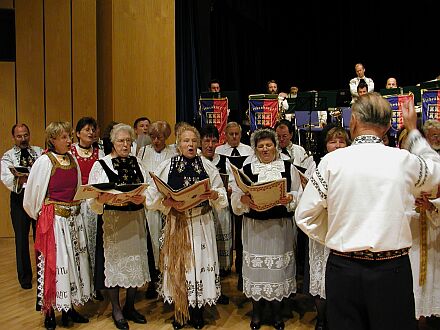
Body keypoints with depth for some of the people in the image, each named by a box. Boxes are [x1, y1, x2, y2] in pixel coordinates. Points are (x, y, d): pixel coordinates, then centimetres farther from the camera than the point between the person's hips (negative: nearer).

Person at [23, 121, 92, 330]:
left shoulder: (73, 160, 7)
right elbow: (31, 196, -5)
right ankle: (49, 313, 14)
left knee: (74, 260, 11)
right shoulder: (44, 162, -9)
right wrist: (43, 216, 3)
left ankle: (69, 308, 25)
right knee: (53, 263, -1)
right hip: (53, 219, -6)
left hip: (74, 218, 6)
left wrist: (75, 209, 8)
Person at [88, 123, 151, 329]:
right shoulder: (100, 165, -1)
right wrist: (102, 200, -26)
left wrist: (142, 198, -15)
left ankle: (130, 307, 26)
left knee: (135, 260, 8)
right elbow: (92, 200, -5)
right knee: (113, 261, 2)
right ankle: (116, 310, 20)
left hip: (135, 220, 4)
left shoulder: (137, 163, 10)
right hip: (111, 221, -3)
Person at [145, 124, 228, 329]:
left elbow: (222, 196, 4)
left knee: (199, 263, 4)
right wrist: (168, 202, -19)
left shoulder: (207, 166, 2)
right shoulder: (167, 167, -1)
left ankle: (197, 310, 22)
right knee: (177, 266, 6)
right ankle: (179, 311, 24)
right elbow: (153, 197, -2)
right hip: (176, 224, 0)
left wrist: (214, 194, -16)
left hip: (201, 224, 1)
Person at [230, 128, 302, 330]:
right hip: (254, 227, 0)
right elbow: (235, 197, 0)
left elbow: (299, 194, 4)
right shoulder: (246, 169, 5)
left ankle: (276, 311, 25)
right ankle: (256, 312, 24)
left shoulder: (288, 168, 6)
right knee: (256, 266, 5)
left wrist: (290, 198, -16)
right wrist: (244, 200, -20)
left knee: (278, 267, 6)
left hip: (281, 226, 0)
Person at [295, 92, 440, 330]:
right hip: (392, 270, 1)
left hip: (343, 268, 0)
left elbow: (304, 216, -3)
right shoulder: (404, 160, -5)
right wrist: (413, 130, 27)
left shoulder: (332, 161, -8)